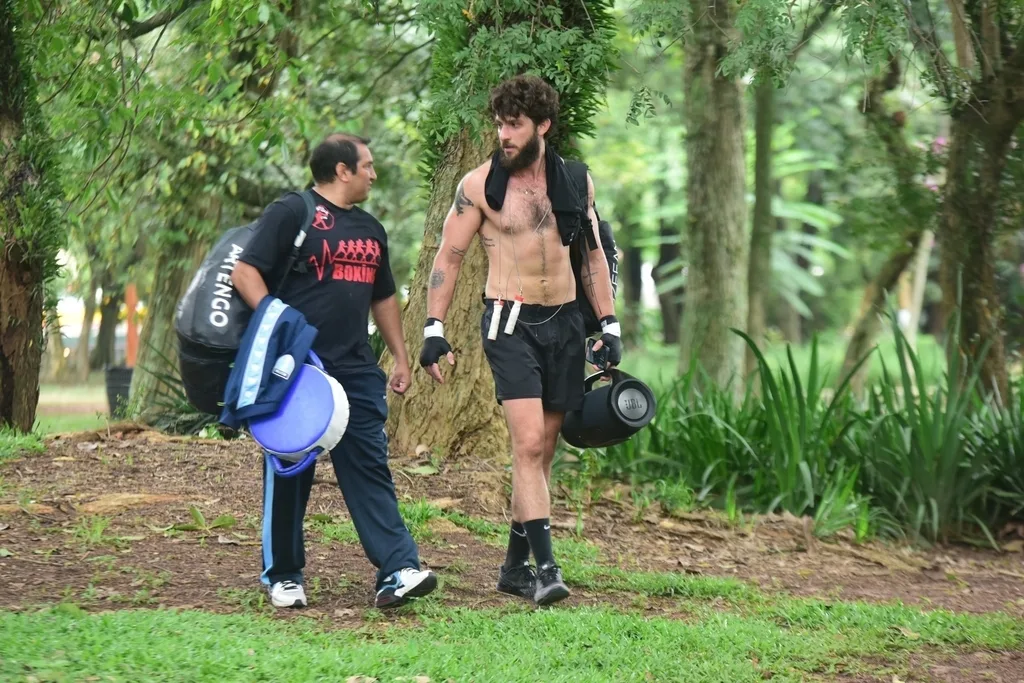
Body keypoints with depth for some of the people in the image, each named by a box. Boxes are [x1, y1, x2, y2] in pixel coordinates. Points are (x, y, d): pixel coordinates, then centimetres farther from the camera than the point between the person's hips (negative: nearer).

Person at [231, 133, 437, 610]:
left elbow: (383, 298, 29)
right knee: (290, 472, 1)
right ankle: (282, 576, 11)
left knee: (370, 466, -2)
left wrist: (400, 357, 24)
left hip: (356, 370, 6)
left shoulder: (370, 229, 20)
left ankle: (398, 570, -9)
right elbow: (245, 272, -10)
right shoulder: (291, 213, -4)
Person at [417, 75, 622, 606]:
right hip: (510, 322, -4)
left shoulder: (575, 181, 7)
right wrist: (434, 329, -8)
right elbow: (448, 257, 0)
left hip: (565, 322, 4)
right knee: (528, 443, -17)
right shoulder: (479, 185, -3)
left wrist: (609, 324, 10)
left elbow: (593, 254, 16)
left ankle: (515, 565, 18)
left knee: (541, 450, 8)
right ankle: (546, 567, -21)